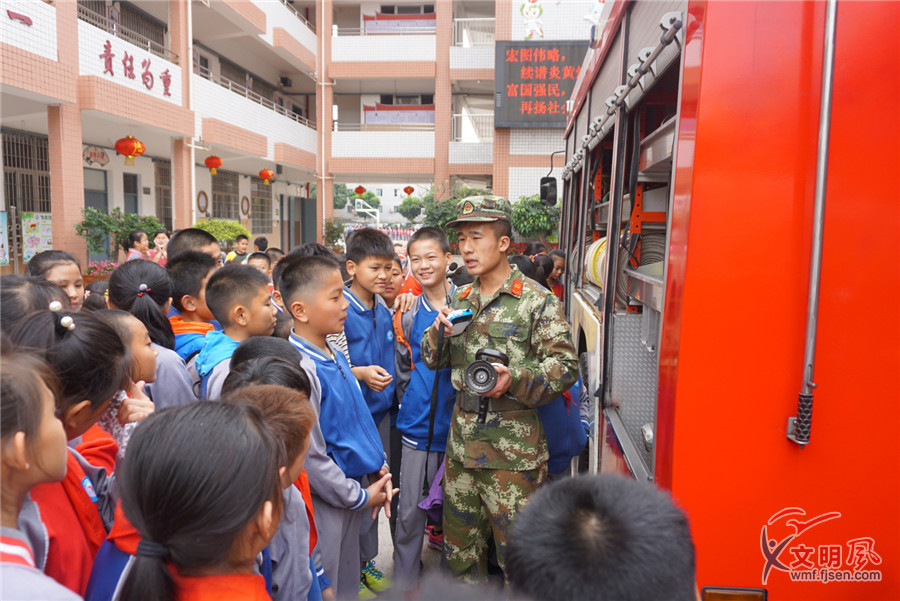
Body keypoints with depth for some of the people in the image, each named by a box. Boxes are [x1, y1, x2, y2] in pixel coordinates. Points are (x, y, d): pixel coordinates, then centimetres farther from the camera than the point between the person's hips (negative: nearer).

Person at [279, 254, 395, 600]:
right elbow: (310, 457, -23)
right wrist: (360, 496, -13)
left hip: (352, 491, 8)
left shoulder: (336, 354, 3)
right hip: (324, 503, -8)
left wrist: (378, 469, 5)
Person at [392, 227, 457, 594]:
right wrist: (413, 402, 7)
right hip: (418, 424, 2)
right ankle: (404, 583, 27)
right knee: (410, 510, 8)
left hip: (457, 422, -2)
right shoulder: (406, 313, 5)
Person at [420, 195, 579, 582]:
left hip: (513, 447, -6)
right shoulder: (460, 300, 10)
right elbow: (433, 360, 14)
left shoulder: (536, 301, -9)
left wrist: (515, 379, -27)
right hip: (461, 441, 6)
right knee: (459, 545, 19)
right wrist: (440, 330, -7)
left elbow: (566, 366, -12)